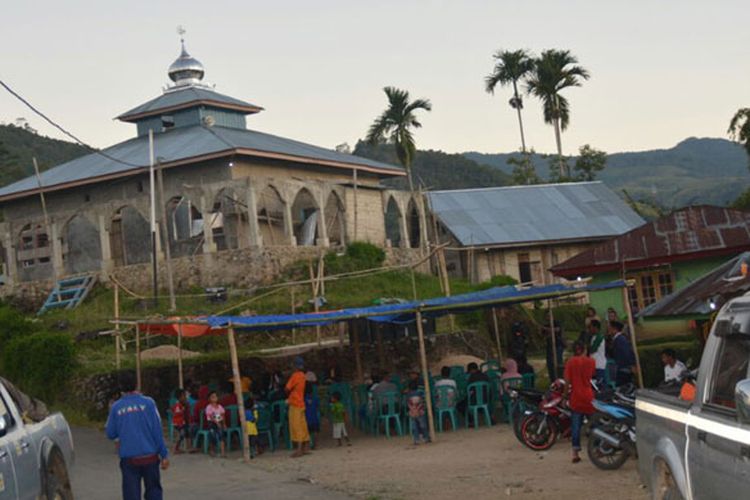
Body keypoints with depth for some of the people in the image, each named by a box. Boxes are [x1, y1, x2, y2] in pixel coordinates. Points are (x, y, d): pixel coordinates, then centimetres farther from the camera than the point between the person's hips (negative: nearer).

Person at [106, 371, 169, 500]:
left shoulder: (116, 407, 0)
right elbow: (157, 430, -6)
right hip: (150, 457, 0)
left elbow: (110, 434, 6)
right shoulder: (148, 403, -3)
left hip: (128, 459, 0)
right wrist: (164, 455, -1)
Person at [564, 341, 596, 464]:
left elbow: (567, 381, -7)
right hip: (588, 397, 0)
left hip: (575, 397, 0)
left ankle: (576, 453, -3)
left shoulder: (570, 362, -4)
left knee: (576, 425, 3)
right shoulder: (591, 361, 0)